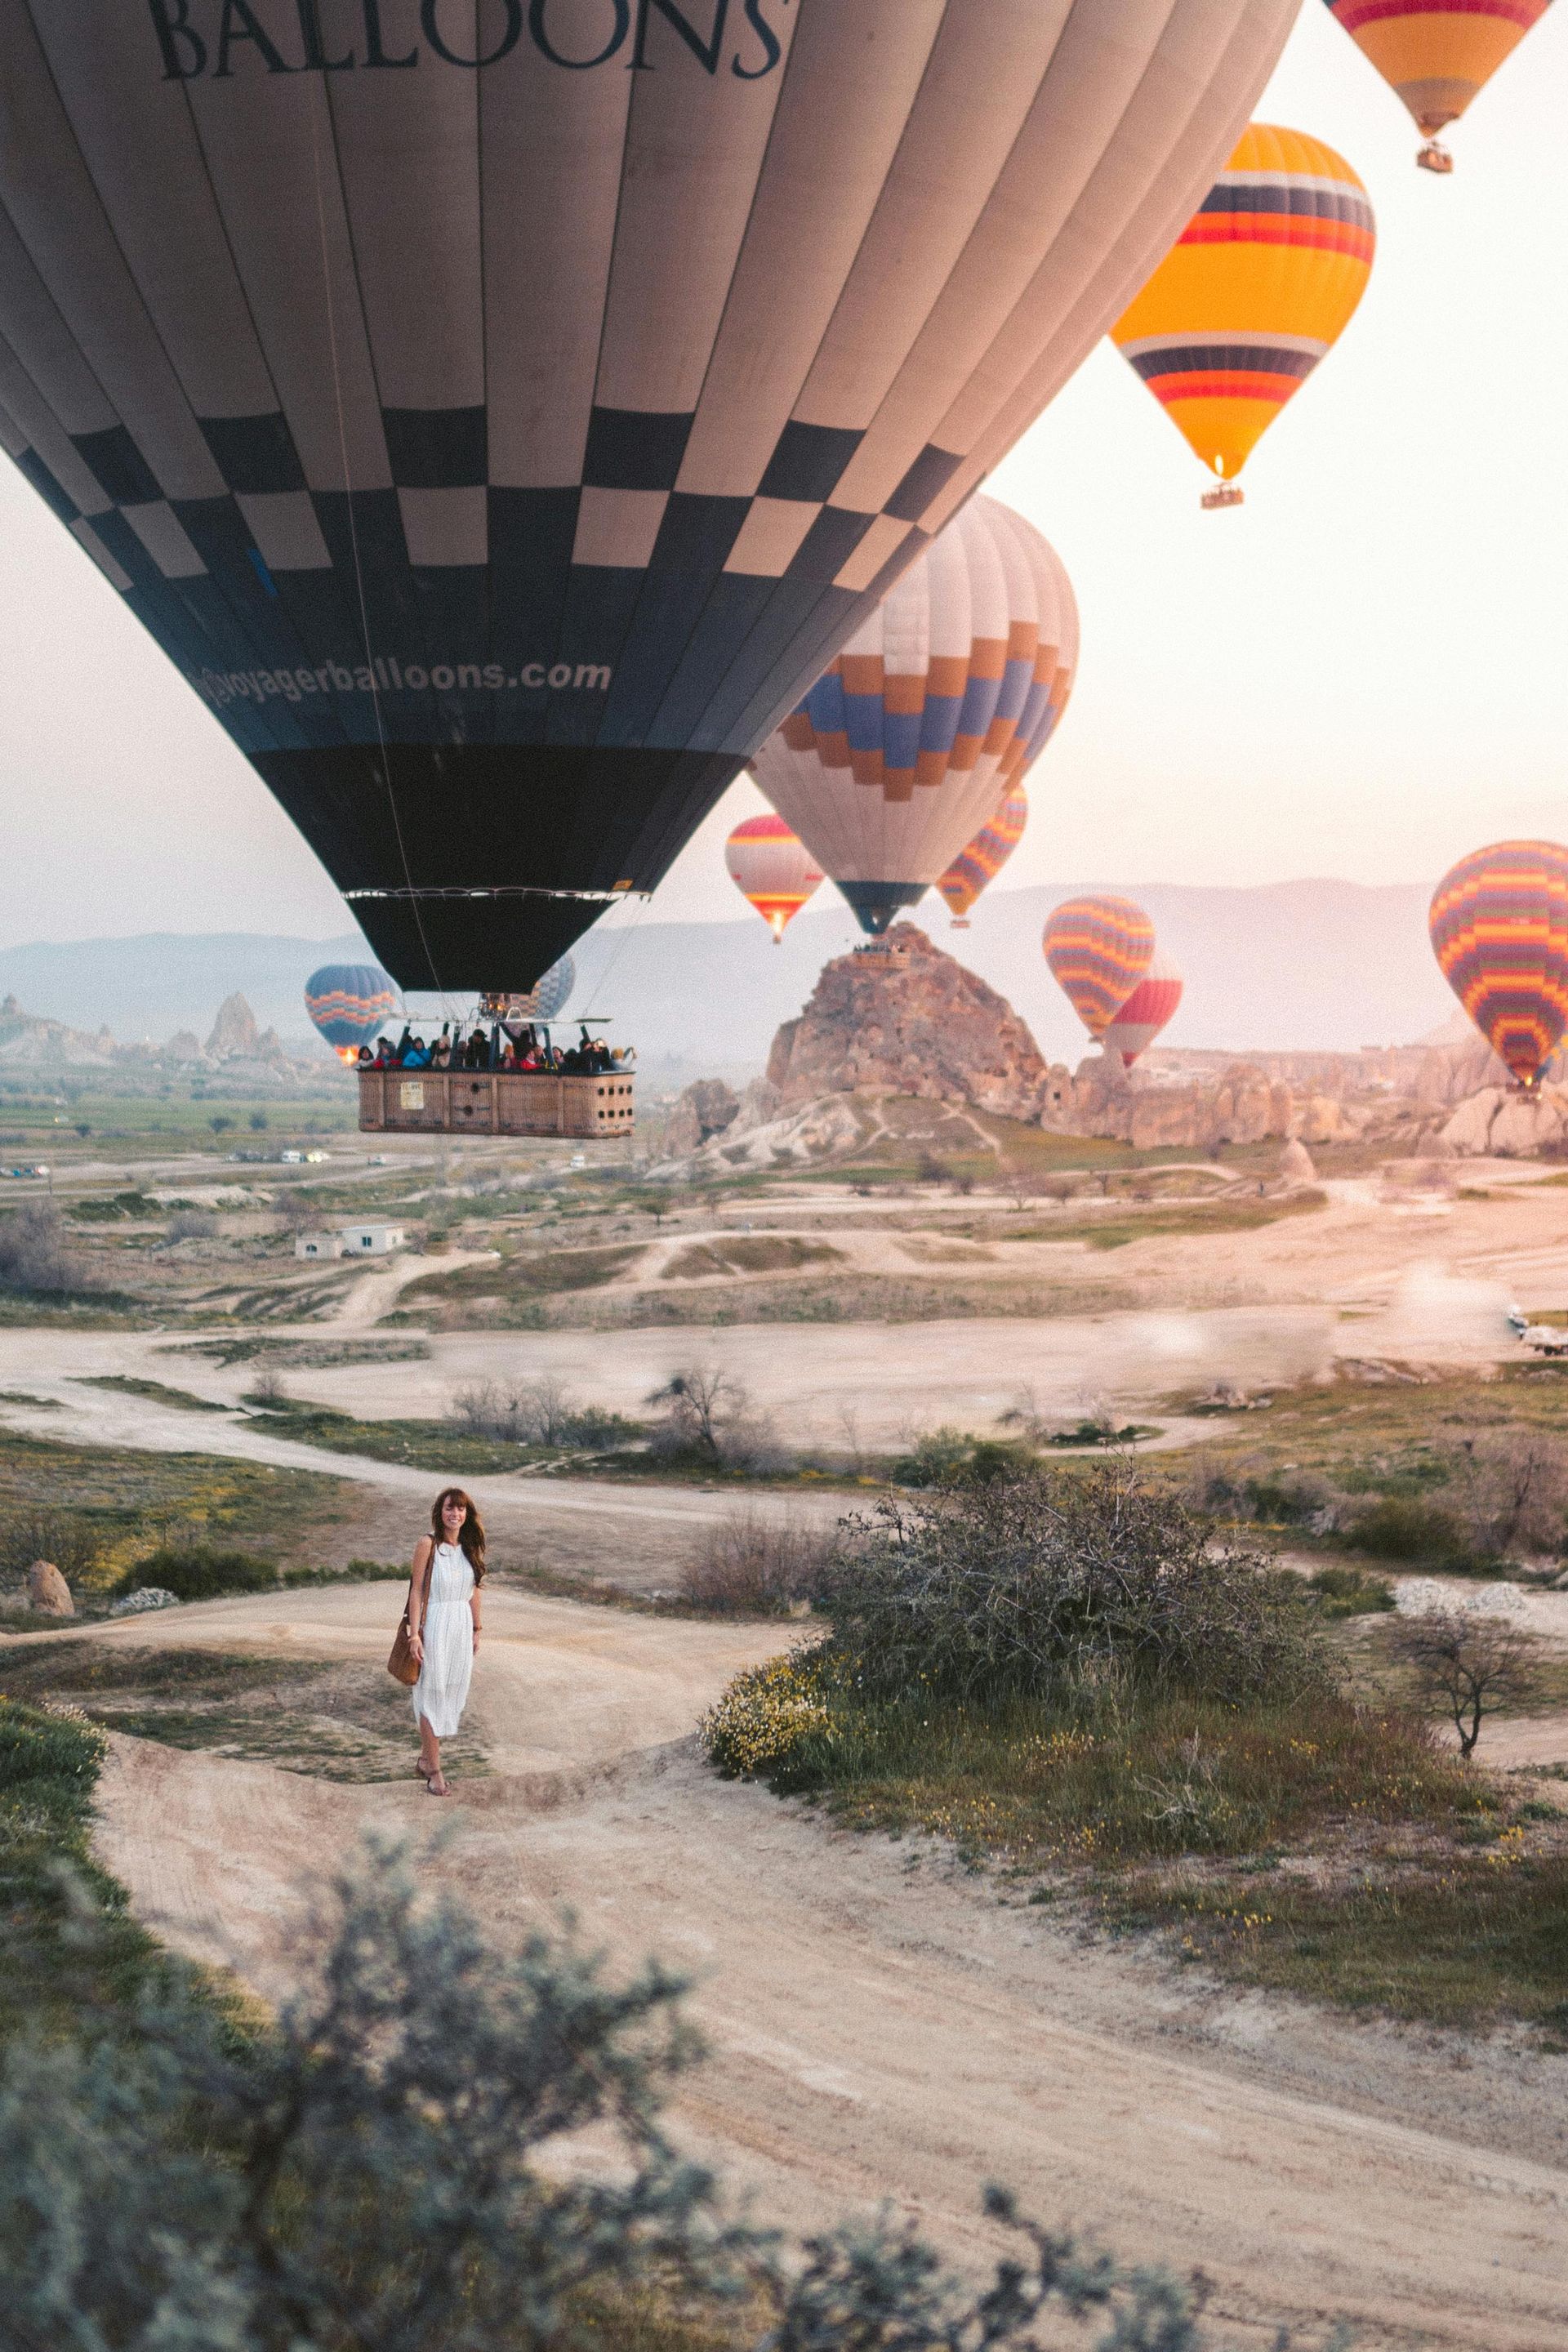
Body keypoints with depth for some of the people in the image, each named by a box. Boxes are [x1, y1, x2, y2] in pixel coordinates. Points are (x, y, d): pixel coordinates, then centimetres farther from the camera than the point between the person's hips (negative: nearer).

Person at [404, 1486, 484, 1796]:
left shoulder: (470, 1547, 7)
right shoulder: (428, 1544, -10)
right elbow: (417, 1590, -10)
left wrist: (477, 1629, 16)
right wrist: (414, 1634, -14)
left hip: (462, 1626, 6)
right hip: (435, 1625, -6)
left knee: (452, 1692, 11)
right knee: (432, 1693, 0)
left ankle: (426, 1759, 26)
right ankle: (434, 1771, 6)